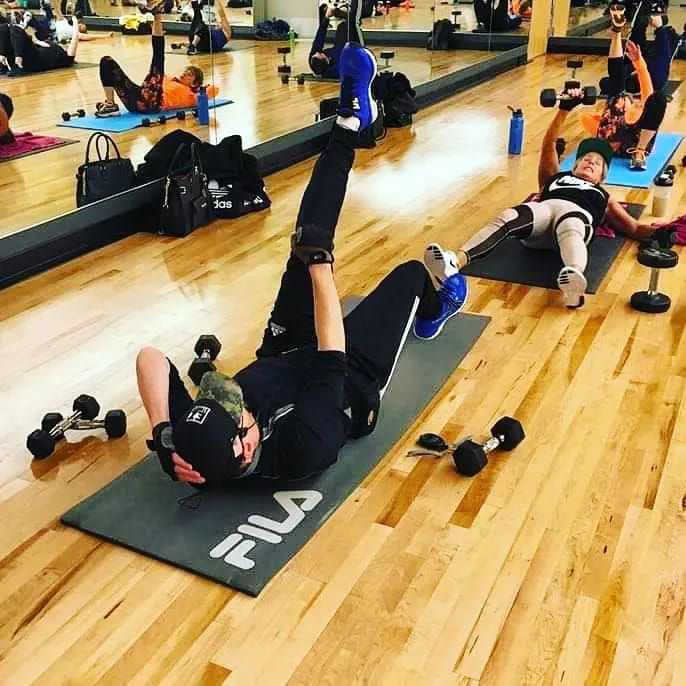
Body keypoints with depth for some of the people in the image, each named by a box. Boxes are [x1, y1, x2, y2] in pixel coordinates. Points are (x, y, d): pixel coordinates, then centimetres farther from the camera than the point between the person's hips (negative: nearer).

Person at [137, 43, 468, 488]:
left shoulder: (185, 450, -34)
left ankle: (352, 118, 12)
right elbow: (332, 359, -41)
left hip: (283, 357, 3)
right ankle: (431, 315, 49)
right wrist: (321, 264, -35)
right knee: (410, 273, 9)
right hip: (351, 376, -3)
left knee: (307, 243, -9)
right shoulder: (300, 452, -47)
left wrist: (163, 432, -47)